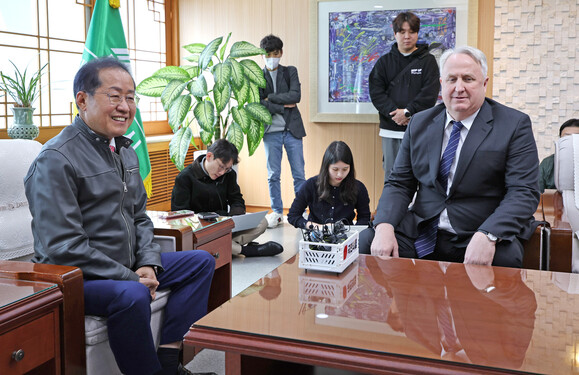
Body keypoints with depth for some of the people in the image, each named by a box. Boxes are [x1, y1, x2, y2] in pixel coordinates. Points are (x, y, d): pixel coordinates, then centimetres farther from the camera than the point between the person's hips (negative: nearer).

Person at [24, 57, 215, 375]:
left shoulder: (125, 151, 12)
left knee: (201, 262, 7)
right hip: (73, 277, -9)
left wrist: (148, 263, -1)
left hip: (128, 267, 9)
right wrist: (130, 278, -22)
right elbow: (63, 248, -23)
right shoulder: (56, 160, -16)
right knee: (131, 296, -37)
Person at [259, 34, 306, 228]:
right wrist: (283, 106, -9)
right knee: (273, 175, 4)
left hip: (292, 130, 0)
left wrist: (270, 98, -10)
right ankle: (277, 213, 15)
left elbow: (296, 96, -9)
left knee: (299, 174, 1)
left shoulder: (290, 72, 7)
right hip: (271, 132, 0)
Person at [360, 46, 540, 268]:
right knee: (364, 241, -20)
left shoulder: (514, 125, 0)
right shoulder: (420, 123, 12)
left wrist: (487, 236, -27)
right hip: (421, 235, 3)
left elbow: (524, 192, -8)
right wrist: (385, 227, -12)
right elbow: (399, 183, 9)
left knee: (504, 258, -35)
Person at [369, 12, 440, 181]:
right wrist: (394, 112, -13)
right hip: (390, 130, 2)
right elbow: (376, 92, 1)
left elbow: (430, 94, -5)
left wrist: (408, 112, -16)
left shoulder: (428, 61, 6)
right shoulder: (384, 62, 12)